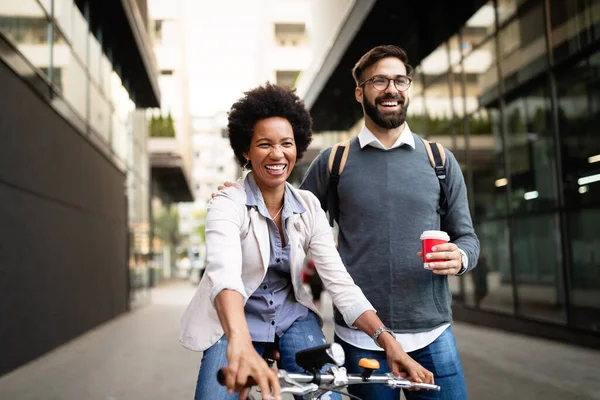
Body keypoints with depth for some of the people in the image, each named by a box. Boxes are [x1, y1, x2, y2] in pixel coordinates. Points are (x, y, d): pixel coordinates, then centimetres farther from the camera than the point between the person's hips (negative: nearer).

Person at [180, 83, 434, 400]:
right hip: (234, 325, -2)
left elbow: (340, 281, -10)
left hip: (292, 318, 3)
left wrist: (388, 341, -23)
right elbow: (224, 275, -37)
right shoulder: (227, 205, -17)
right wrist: (240, 344, -56)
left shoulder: (308, 207, -4)